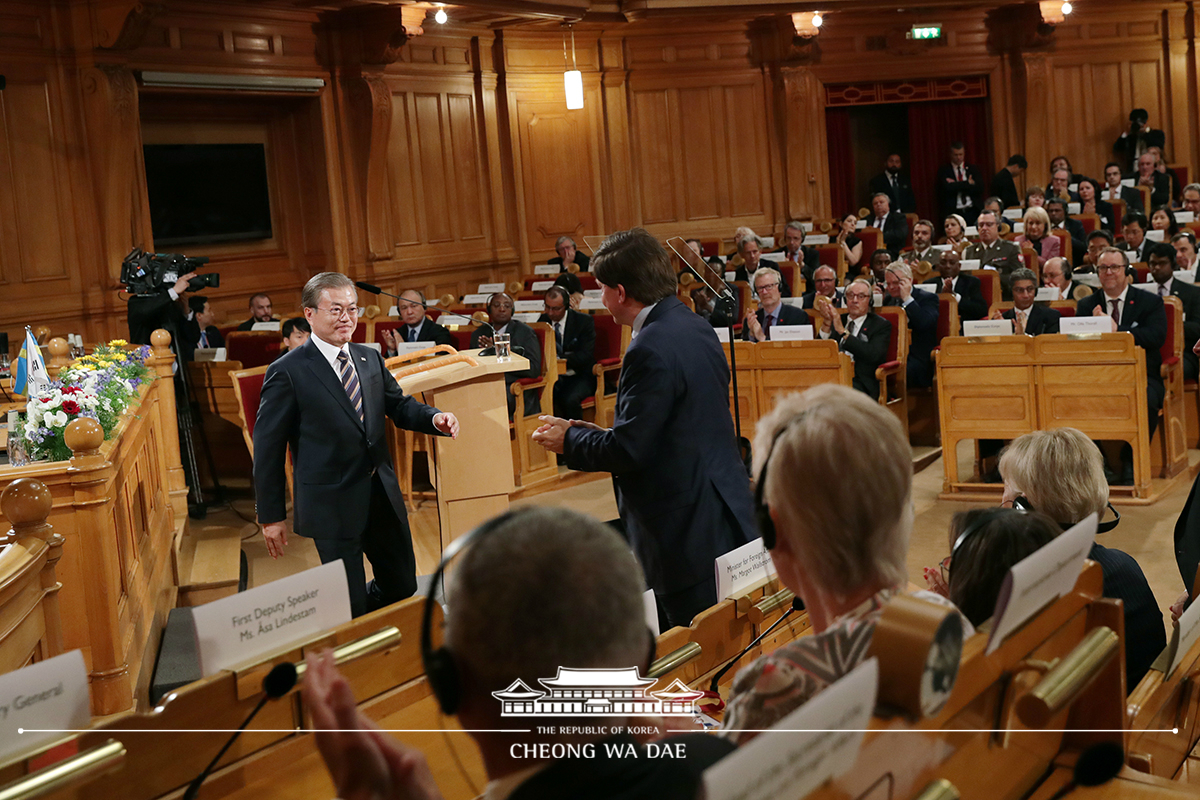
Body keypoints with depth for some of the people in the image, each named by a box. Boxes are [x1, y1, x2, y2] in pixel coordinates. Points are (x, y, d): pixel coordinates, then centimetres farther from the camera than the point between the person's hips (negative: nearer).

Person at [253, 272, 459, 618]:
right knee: (351, 606, 1)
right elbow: (268, 448, -8)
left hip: (382, 496, 7)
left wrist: (435, 418, -9)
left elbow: (399, 406, 15)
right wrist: (271, 515, -8)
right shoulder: (287, 372, -10)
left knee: (402, 587, 17)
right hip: (332, 505, -6)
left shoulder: (370, 359, 9)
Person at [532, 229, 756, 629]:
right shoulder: (695, 327, 9)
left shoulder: (651, 351, -21)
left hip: (688, 526, -10)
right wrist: (598, 434, 13)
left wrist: (569, 440, -2)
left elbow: (628, 450, -19)